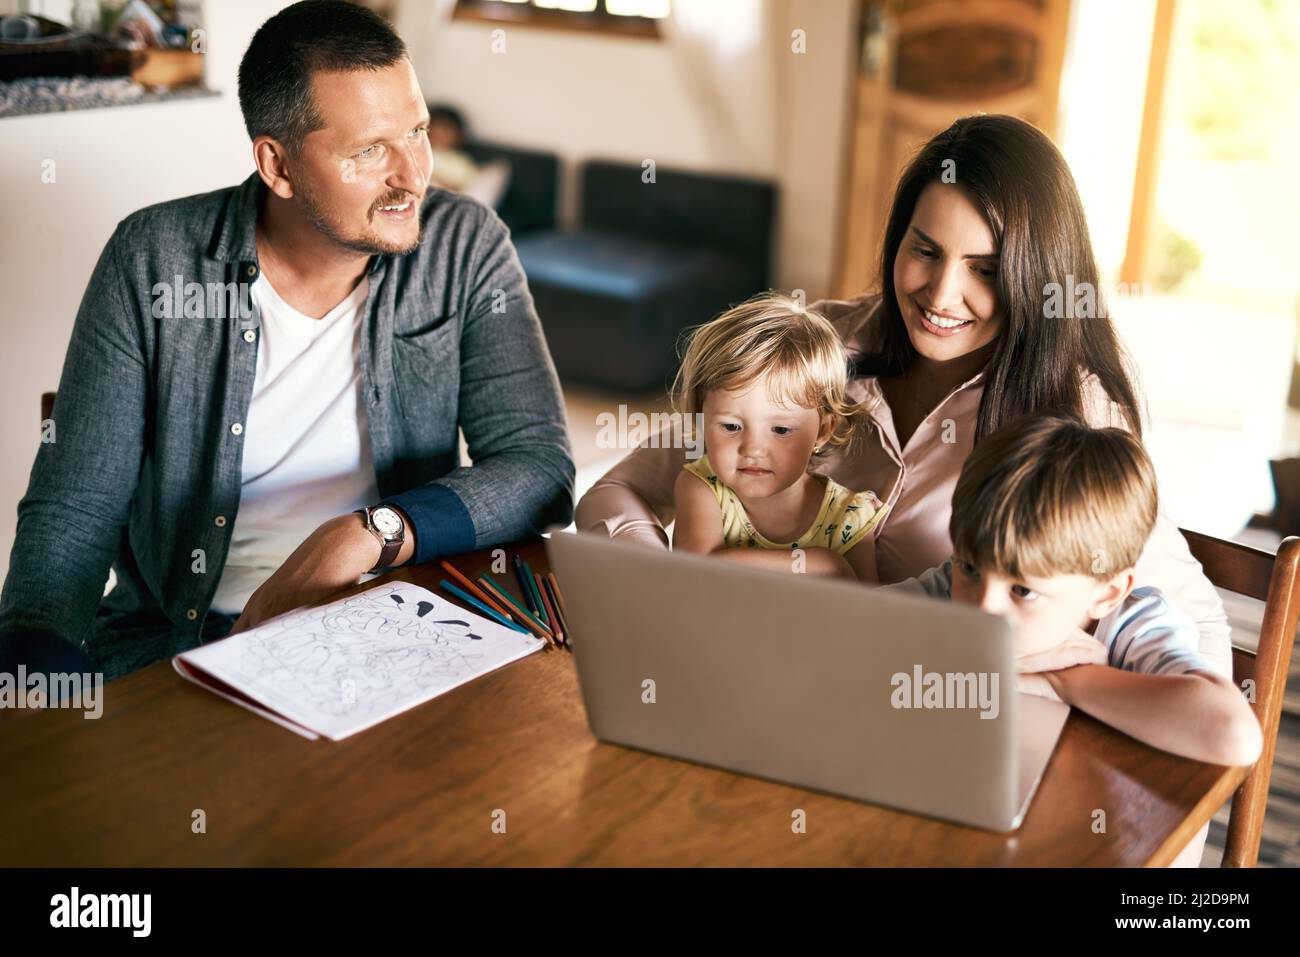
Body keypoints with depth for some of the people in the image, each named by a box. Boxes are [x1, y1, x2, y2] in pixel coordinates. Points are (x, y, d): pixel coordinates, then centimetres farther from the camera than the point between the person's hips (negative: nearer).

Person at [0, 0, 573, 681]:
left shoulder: (467, 248, -3)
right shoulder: (151, 260, -4)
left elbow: (539, 467, -8)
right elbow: (72, 508, -3)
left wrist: (371, 532, -25)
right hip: (178, 642, -1)